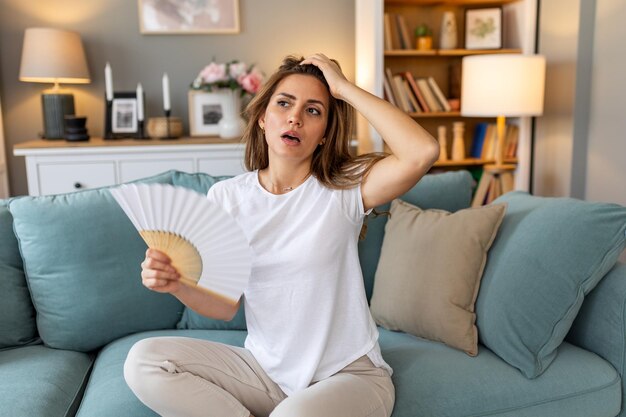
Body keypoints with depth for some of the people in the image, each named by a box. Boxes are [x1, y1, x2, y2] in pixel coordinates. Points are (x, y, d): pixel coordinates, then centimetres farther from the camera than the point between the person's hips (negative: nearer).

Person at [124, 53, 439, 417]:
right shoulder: (226, 197, -2)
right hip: (265, 370, 4)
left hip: (348, 374, -4)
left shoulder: (343, 188, -10)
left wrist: (345, 87, -20)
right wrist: (178, 284, -21)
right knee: (143, 360, -11)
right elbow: (224, 306, 0)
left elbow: (423, 152, -29)